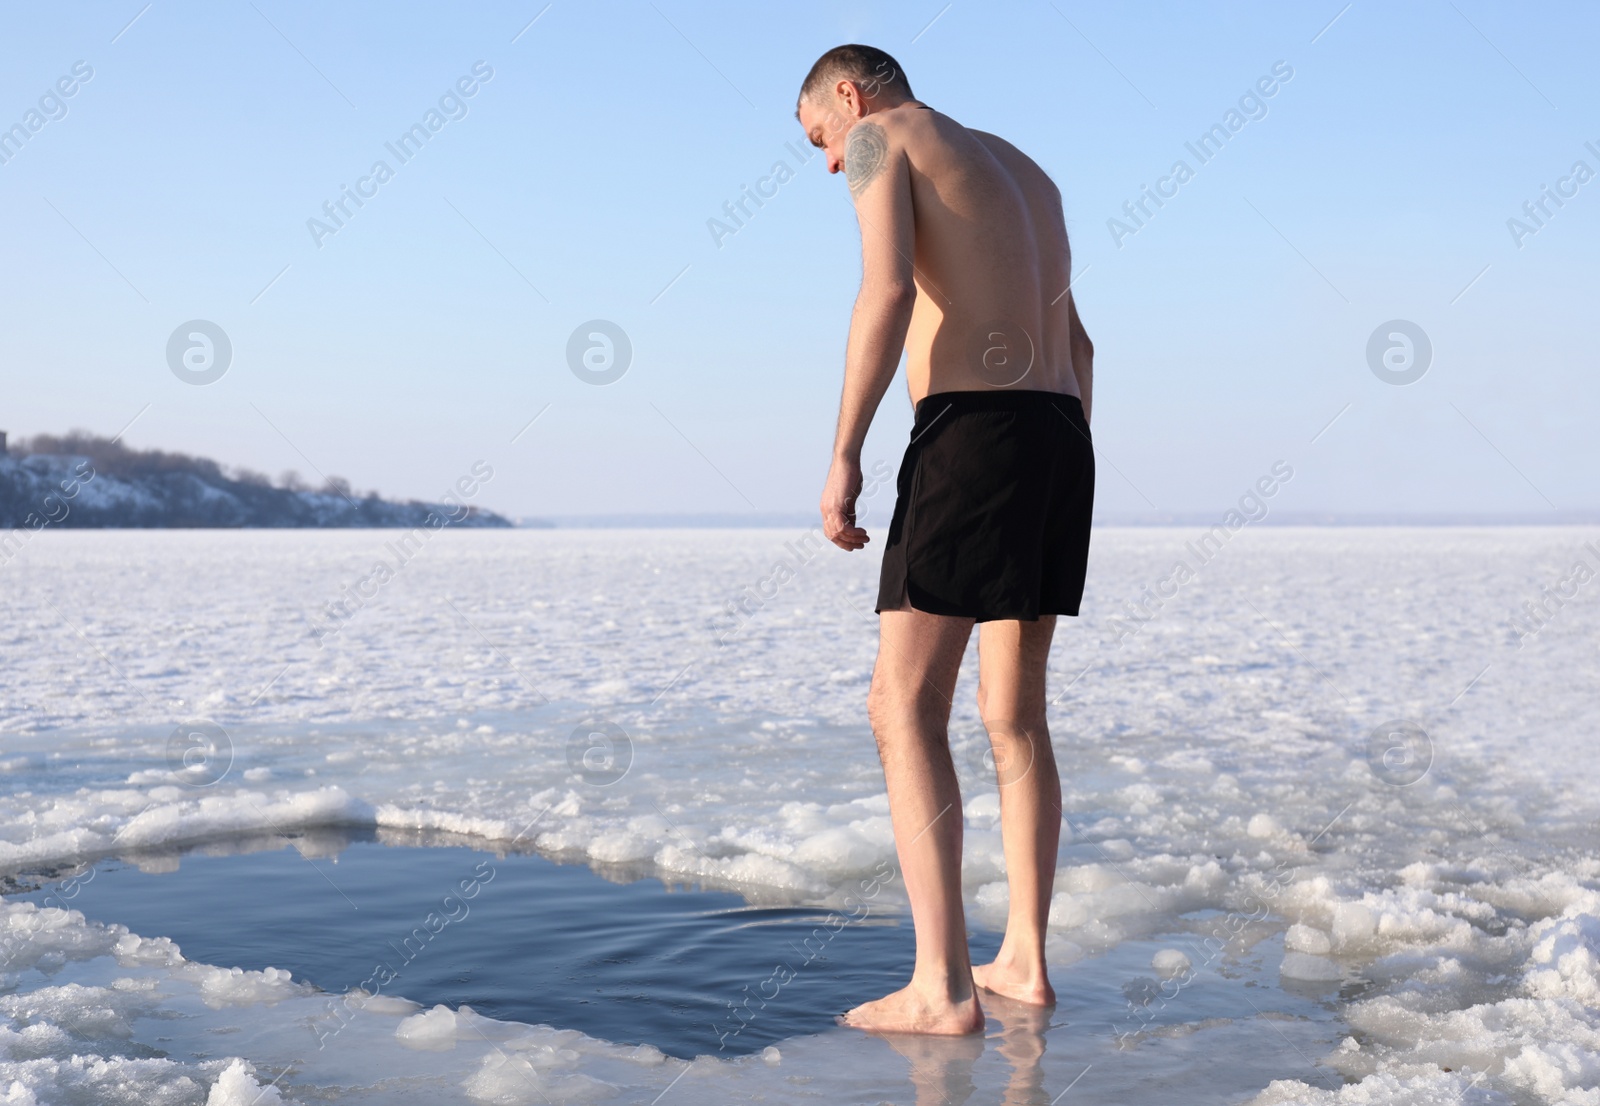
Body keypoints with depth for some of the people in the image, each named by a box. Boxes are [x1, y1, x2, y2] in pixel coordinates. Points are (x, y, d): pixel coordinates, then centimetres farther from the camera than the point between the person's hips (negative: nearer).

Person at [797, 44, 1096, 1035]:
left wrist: (844, 456, -15)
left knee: (905, 705, -7)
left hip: (971, 431, -8)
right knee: (1015, 712, 13)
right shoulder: (1021, 167, 28)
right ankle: (1024, 960, 14)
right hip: (1062, 438, 8)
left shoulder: (885, 137, 3)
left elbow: (888, 293, -15)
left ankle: (943, 987, -12)